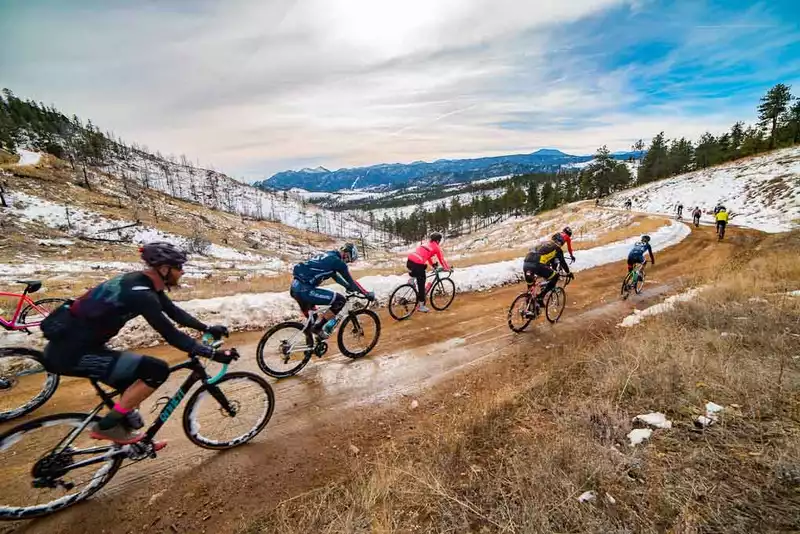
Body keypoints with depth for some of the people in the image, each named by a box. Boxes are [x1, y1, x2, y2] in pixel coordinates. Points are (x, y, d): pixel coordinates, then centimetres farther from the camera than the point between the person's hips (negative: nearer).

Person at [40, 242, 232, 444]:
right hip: (70, 354, -10)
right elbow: (171, 335, -27)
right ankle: (106, 426, 1)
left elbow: (174, 312, 12)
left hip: (73, 345, 10)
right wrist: (213, 353, -22)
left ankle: (128, 433, 33)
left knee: (134, 382, 20)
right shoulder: (140, 293, -28)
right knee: (157, 370, -17)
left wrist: (208, 328, 11)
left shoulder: (143, 282, 1)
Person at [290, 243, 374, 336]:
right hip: (304, 290, -10)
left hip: (295, 287, 10)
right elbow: (351, 281, -1)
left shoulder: (329, 256, 20)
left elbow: (335, 276, 36)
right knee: (340, 300, -5)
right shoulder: (337, 261, -7)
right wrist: (367, 294, 10)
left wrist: (349, 287, 43)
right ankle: (317, 327, -1)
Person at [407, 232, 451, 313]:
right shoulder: (436, 247, 5)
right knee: (421, 285, 7)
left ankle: (412, 277, 18)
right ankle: (421, 305, 17)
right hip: (417, 264, -7)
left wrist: (433, 265, 48)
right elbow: (441, 260, 10)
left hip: (409, 260, 7)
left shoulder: (427, 244, 26)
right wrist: (447, 268, 23)